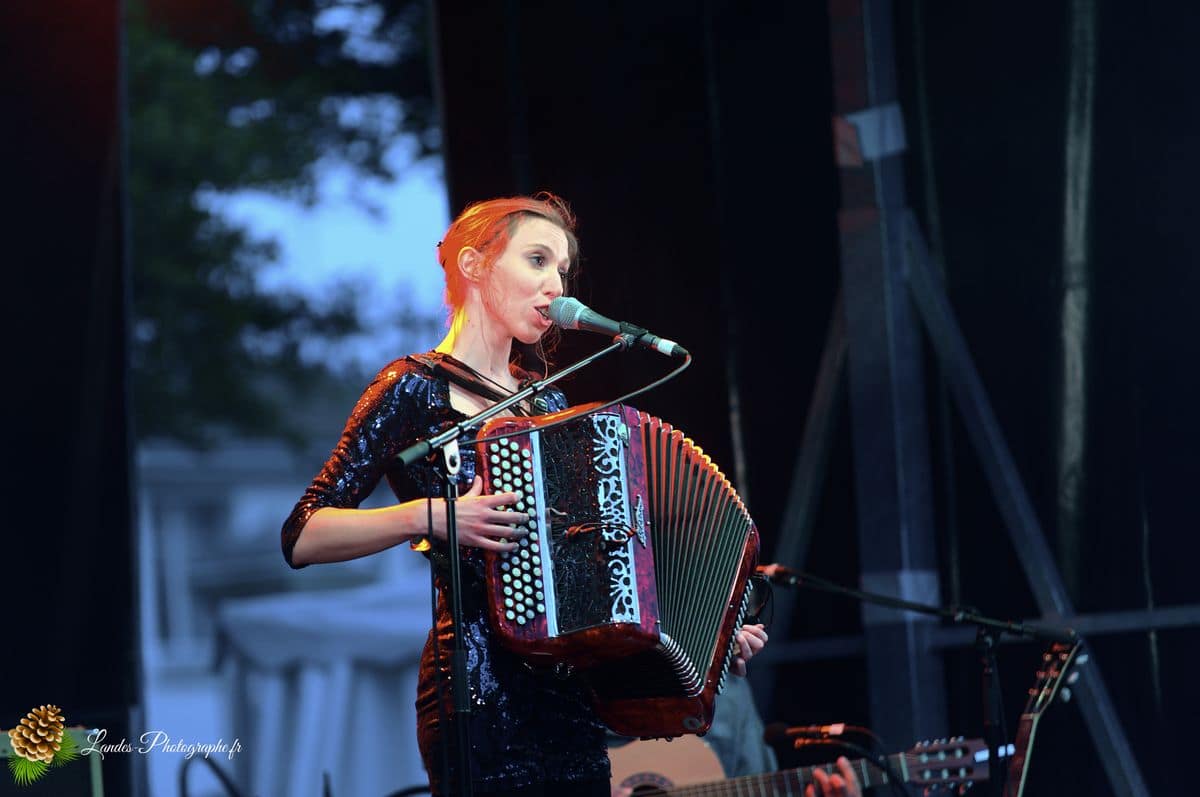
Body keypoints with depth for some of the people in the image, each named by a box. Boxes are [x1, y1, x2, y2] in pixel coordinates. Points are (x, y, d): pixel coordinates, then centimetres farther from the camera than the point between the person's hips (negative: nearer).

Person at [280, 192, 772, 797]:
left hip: (572, 699, 7)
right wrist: (426, 516, -22)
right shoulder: (415, 390, -3)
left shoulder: (547, 400, 18)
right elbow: (302, 537, -10)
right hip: (483, 693, -7)